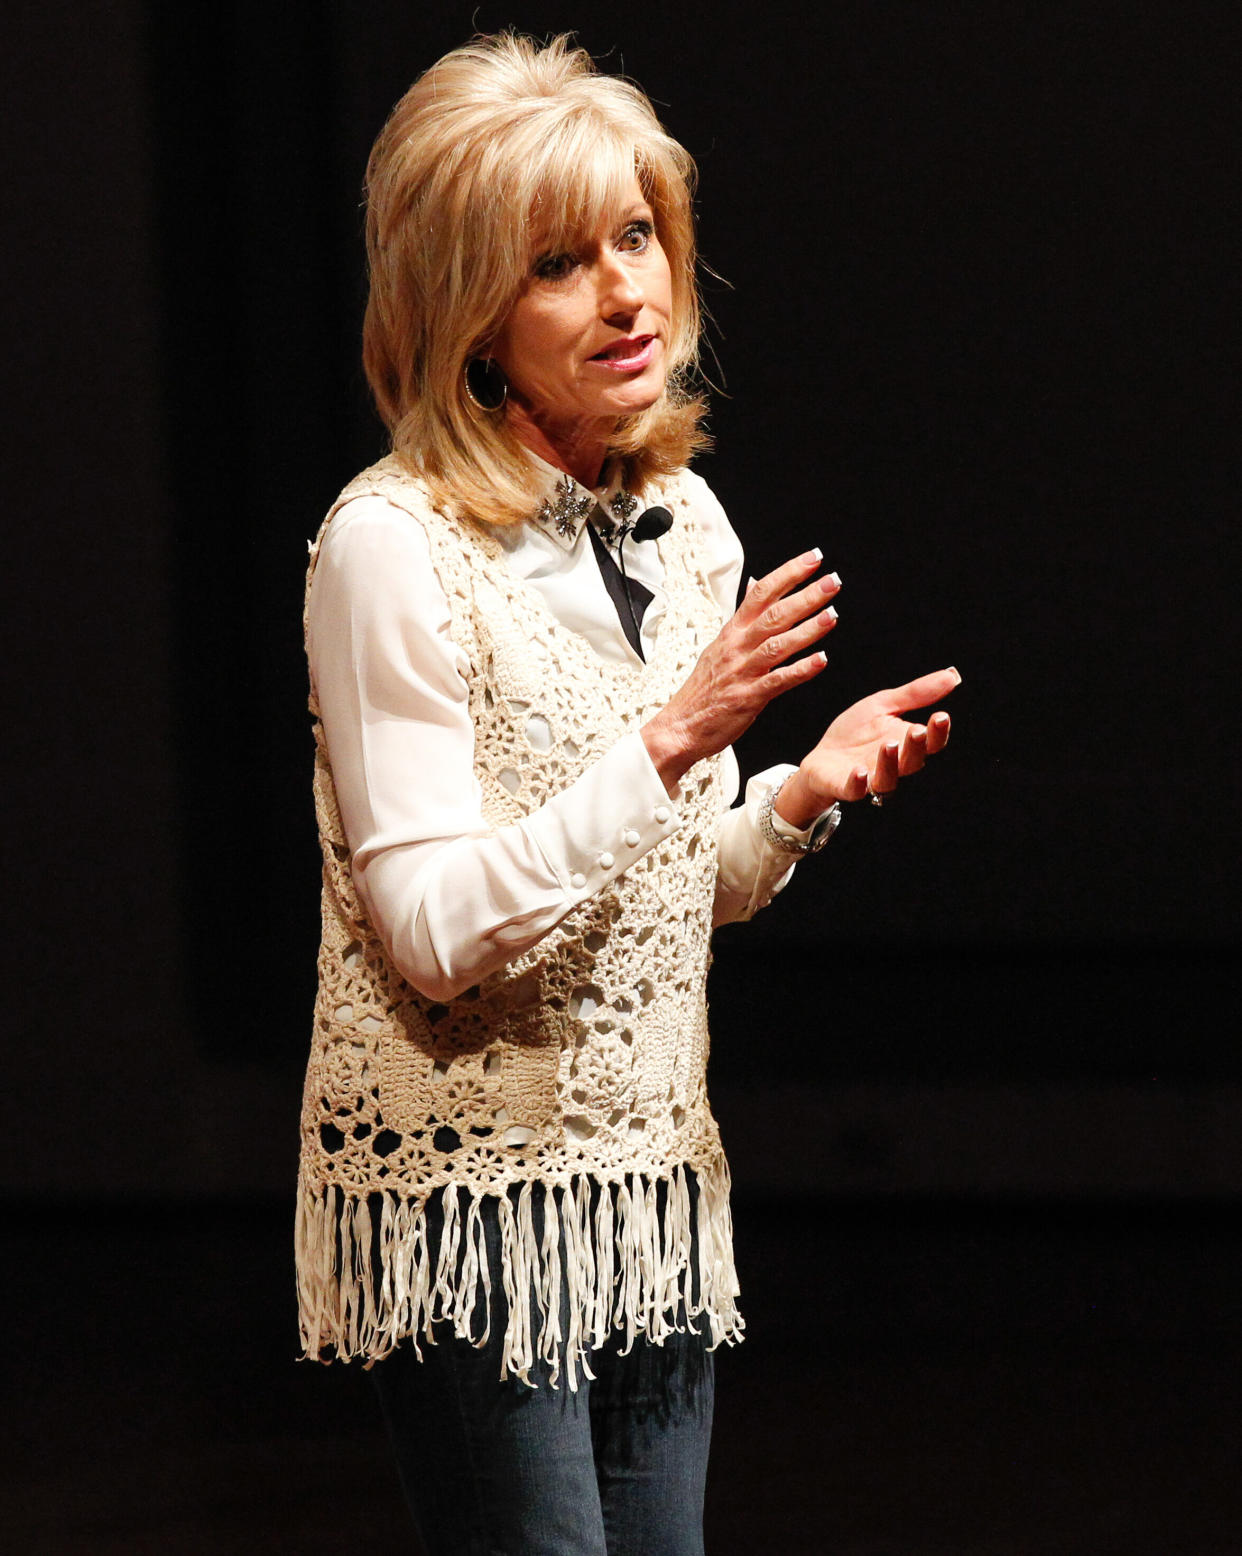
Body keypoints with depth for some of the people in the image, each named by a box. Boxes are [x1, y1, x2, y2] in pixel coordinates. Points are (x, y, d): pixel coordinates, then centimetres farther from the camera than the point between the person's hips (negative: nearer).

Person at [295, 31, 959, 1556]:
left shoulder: (685, 523, 8)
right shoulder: (393, 546, -14)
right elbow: (433, 931, -18)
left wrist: (806, 792, -4)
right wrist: (673, 739, -24)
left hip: (652, 1180, 7)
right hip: (467, 1187, -7)